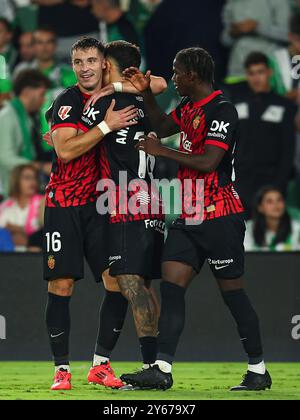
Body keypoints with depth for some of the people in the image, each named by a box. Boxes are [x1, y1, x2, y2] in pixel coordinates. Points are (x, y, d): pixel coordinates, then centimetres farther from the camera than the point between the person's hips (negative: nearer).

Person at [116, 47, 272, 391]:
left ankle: (258, 371, 8)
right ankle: (162, 370, -4)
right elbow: (162, 127, 32)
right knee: (170, 286, -1)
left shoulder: (221, 111, -15)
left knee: (232, 291, -2)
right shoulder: (187, 107, 13)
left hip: (219, 217, -9)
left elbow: (208, 162, -23)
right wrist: (145, 92, 19)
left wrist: (160, 151, -15)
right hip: (189, 217, 9)